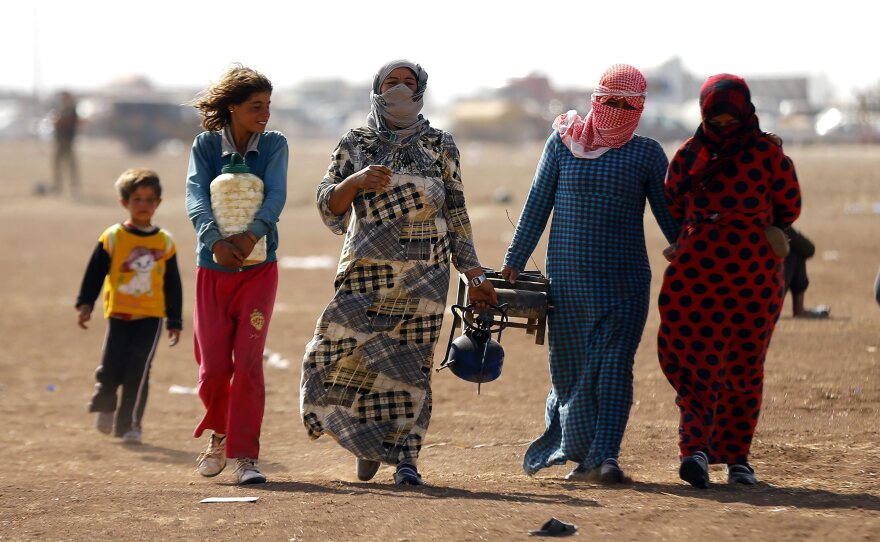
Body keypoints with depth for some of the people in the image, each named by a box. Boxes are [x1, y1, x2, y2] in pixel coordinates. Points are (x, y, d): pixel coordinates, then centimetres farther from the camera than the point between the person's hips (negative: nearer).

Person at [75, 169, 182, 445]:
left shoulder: (165, 242, 6)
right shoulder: (113, 238, 0)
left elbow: (173, 285, 11)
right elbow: (94, 273, 2)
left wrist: (174, 321, 11)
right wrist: (85, 304, -7)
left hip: (150, 317, 0)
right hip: (119, 315, 0)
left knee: (138, 372, -9)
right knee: (111, 368, -4)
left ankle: (129, 425, -2)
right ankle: (104, 406, 26)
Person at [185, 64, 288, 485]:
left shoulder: (274, 145, 1)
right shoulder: (205, 146, 0)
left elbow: (275, 195, -14)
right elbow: (196, 198, -14)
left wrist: (253, 234, -33)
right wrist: (215, 239, -33)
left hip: (259, 268, 0)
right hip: (213, 269, 0)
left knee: (248, 362, -10)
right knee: (213, 366, -2)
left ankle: (245, 454, -2)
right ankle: (219, 434, 26)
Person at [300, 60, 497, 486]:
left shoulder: (440, 146, 10)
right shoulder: (354, 146, 9)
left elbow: (456, 216, 11)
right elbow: (329, 207, 1)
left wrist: (474, 277, 7)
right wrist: (356, 181, -18)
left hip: (424, 276, 0)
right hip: (367, 272, 0)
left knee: (412, 367, -4)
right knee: (344, 356, -6)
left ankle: (406, 457, 2)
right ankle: (369, 440, 17)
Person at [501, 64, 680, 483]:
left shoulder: (647, 154, 4)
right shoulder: (562, 143, 4)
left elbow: (668, 216, 11)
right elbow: (538, 204, 7)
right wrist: (513, 262, 6)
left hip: (626, 280, -1)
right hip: (568, 274, 1)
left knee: (614, 367, -11)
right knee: (572, 367, 5)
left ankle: (605, 456, -16)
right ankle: (583, 455, 19)